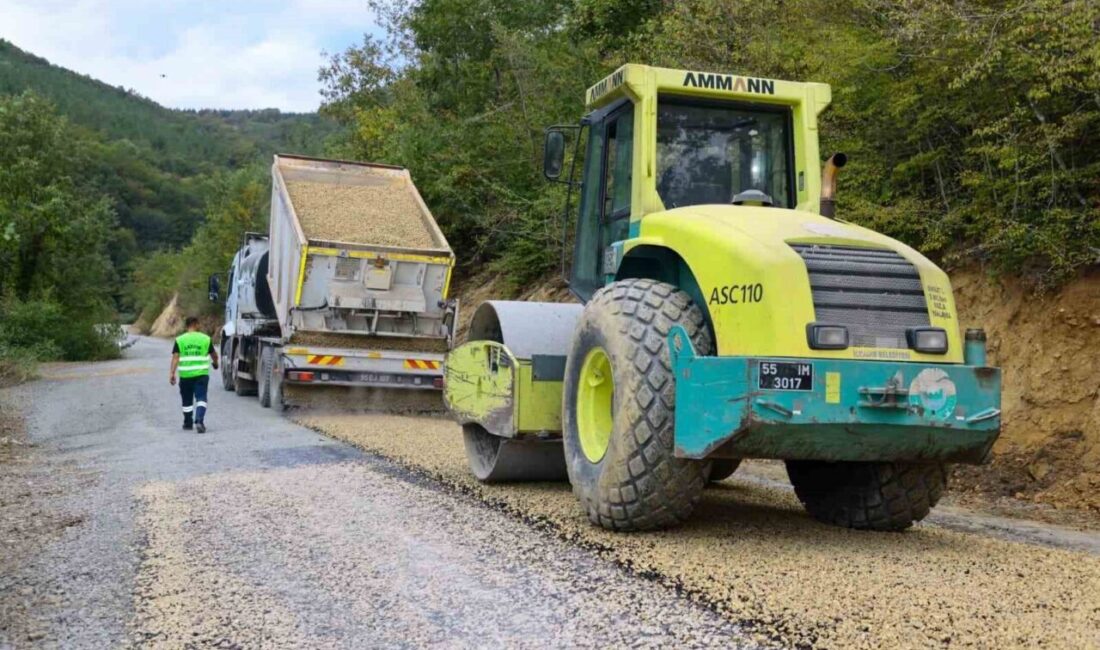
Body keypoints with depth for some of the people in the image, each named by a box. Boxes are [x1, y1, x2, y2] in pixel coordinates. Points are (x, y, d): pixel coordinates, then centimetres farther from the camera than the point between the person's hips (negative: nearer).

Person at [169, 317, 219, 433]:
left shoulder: (180, 340, 1)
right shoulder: (205, 339, 2)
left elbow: (175, 357, -7)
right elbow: (214, 355, 14)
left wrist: (172, 373, -8)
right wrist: (215, 363, 35)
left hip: (185, 375, 1)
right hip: (201, 374, -1)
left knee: (187, 400, 15)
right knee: (201, 398, -3)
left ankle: (188, 423, 27)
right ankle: (199, 420, -23)